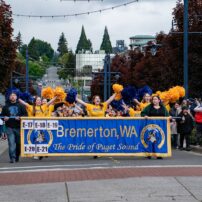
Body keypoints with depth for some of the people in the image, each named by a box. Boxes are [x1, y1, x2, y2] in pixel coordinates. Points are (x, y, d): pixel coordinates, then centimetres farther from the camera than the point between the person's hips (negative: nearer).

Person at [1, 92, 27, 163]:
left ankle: (17, 157, 20)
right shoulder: (6, 106, 12)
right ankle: (12, 158, -11)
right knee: (11, 143, -10)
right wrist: (4, 118, -6)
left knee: (19, 143, 4)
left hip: (18, 127, 0)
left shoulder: (20, 106, 8)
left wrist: (20, 117, -14)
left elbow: (25, 114, 3)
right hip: (9, 127, 0)